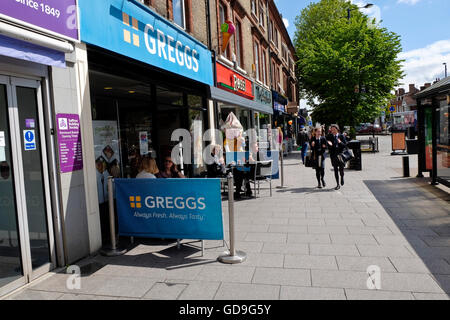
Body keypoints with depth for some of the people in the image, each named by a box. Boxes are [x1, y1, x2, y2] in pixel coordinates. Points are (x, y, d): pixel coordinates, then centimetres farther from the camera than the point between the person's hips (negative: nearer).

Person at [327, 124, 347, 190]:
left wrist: (340, 142, -21)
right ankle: (338, 185, 10)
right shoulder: (330, 137, 5)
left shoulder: (341, 136, 2)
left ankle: (342, 177, 32)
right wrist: (330, 145, -20)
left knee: (341, 169, -3)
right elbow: (329, 148, 3)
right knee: (336, 170, 2)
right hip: (333, 155, 1)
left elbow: (345, 145, -2)